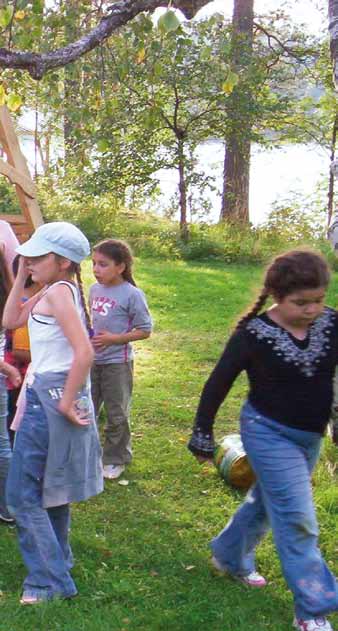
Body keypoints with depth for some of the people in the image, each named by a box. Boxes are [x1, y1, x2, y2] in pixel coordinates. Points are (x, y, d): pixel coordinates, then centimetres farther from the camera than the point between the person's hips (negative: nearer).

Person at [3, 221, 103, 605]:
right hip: (46, 393, 10)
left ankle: (50, 580, 4)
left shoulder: (58, 291, -18)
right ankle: (58, 562, 37)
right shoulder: (50, 291, 10)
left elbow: (84, 351, -28)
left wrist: (66, 402, -21)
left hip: (50, 395, -10)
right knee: (50, 486, 22)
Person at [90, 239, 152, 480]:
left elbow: (145, 330, -12)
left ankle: (116, 460, 25)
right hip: (91, 360, 6)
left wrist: (113, 339, -20)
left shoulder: (132, 295, -16)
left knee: (116, 415, 8)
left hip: (117, 362, -6)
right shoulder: (94, 290, 3)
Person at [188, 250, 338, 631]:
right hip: (268, 433, -5)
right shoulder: (254, 334, -19)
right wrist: (203, 437, -4)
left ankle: (230, 557, 46)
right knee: (297, 520, -5)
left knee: (267, 502, 22)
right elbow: (218, 384, -10)